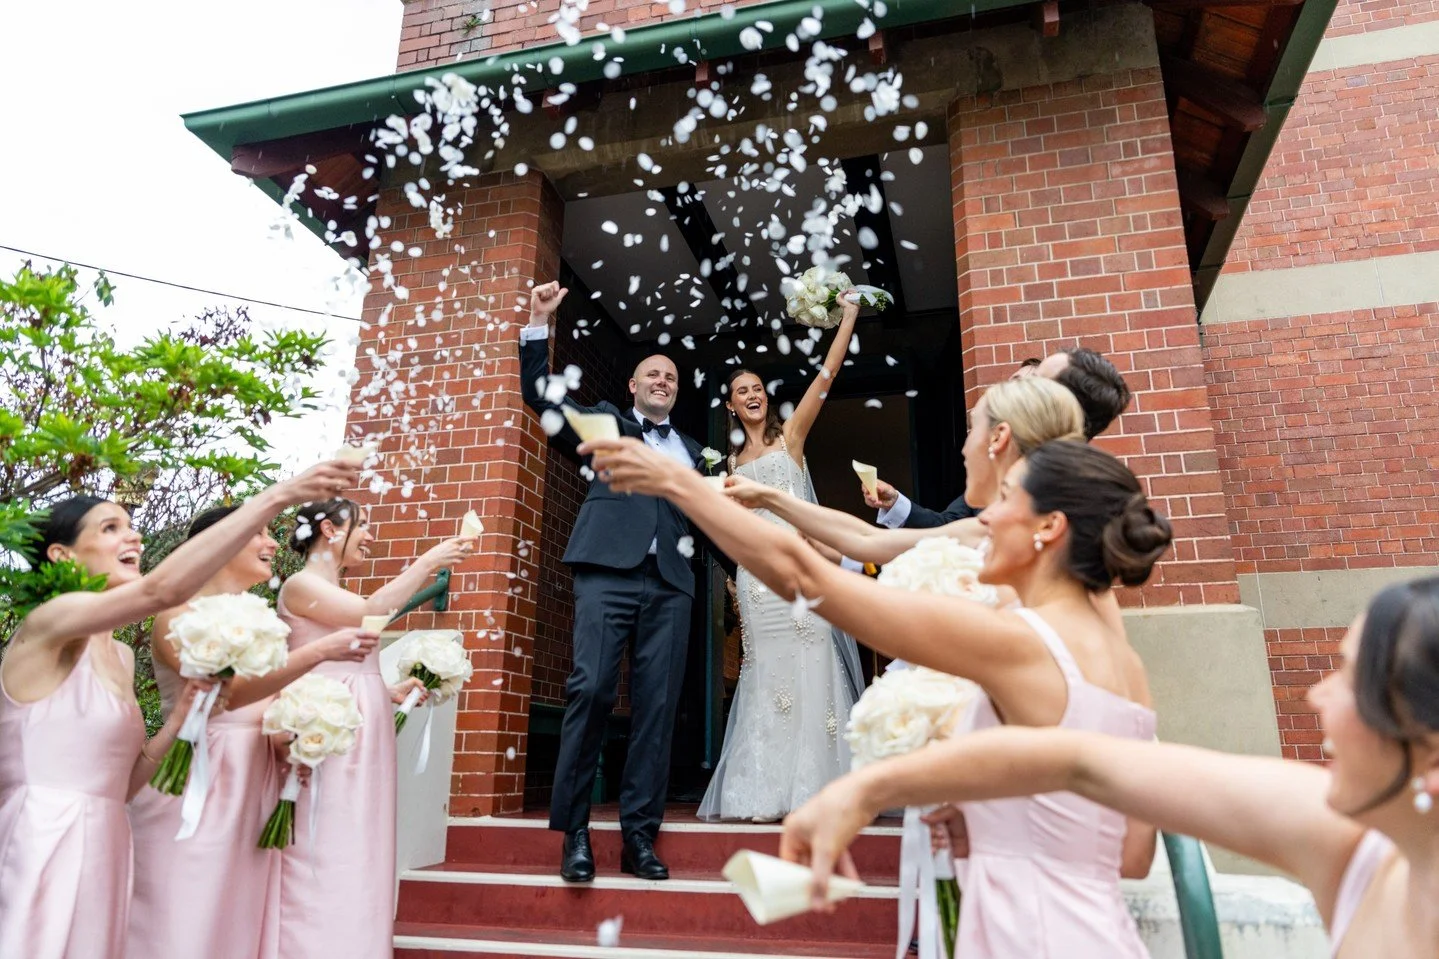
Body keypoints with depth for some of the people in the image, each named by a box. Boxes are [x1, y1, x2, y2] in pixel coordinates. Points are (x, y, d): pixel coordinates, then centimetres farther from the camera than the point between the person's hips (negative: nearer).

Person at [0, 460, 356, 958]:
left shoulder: (120, 655, 13)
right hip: (43, 855, -8)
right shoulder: (48, 623, -12)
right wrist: (278, 495, -36)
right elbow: (161, 589, -32)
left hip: (100, 852, 8)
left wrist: (177, 721, -3)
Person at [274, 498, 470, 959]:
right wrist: (428, 562, -18)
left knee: (357, 859, 10)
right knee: (325, 857, -5)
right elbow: (370, 613, -22)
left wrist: (392, 691, 8)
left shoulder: (341, 597, 20)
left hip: (364, 736, 9)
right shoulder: (300, 585, -7)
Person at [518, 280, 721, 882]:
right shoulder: (606, 421, 20)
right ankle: (573, 831, -1)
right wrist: (538, 325, 2)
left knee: (657, 706, -2)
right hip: (608, 570, -3)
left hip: (669, 583, 3)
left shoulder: (693, 452, 27)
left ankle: (640, 836, 5)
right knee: (590, 690, -12)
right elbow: (542, 396, 10)